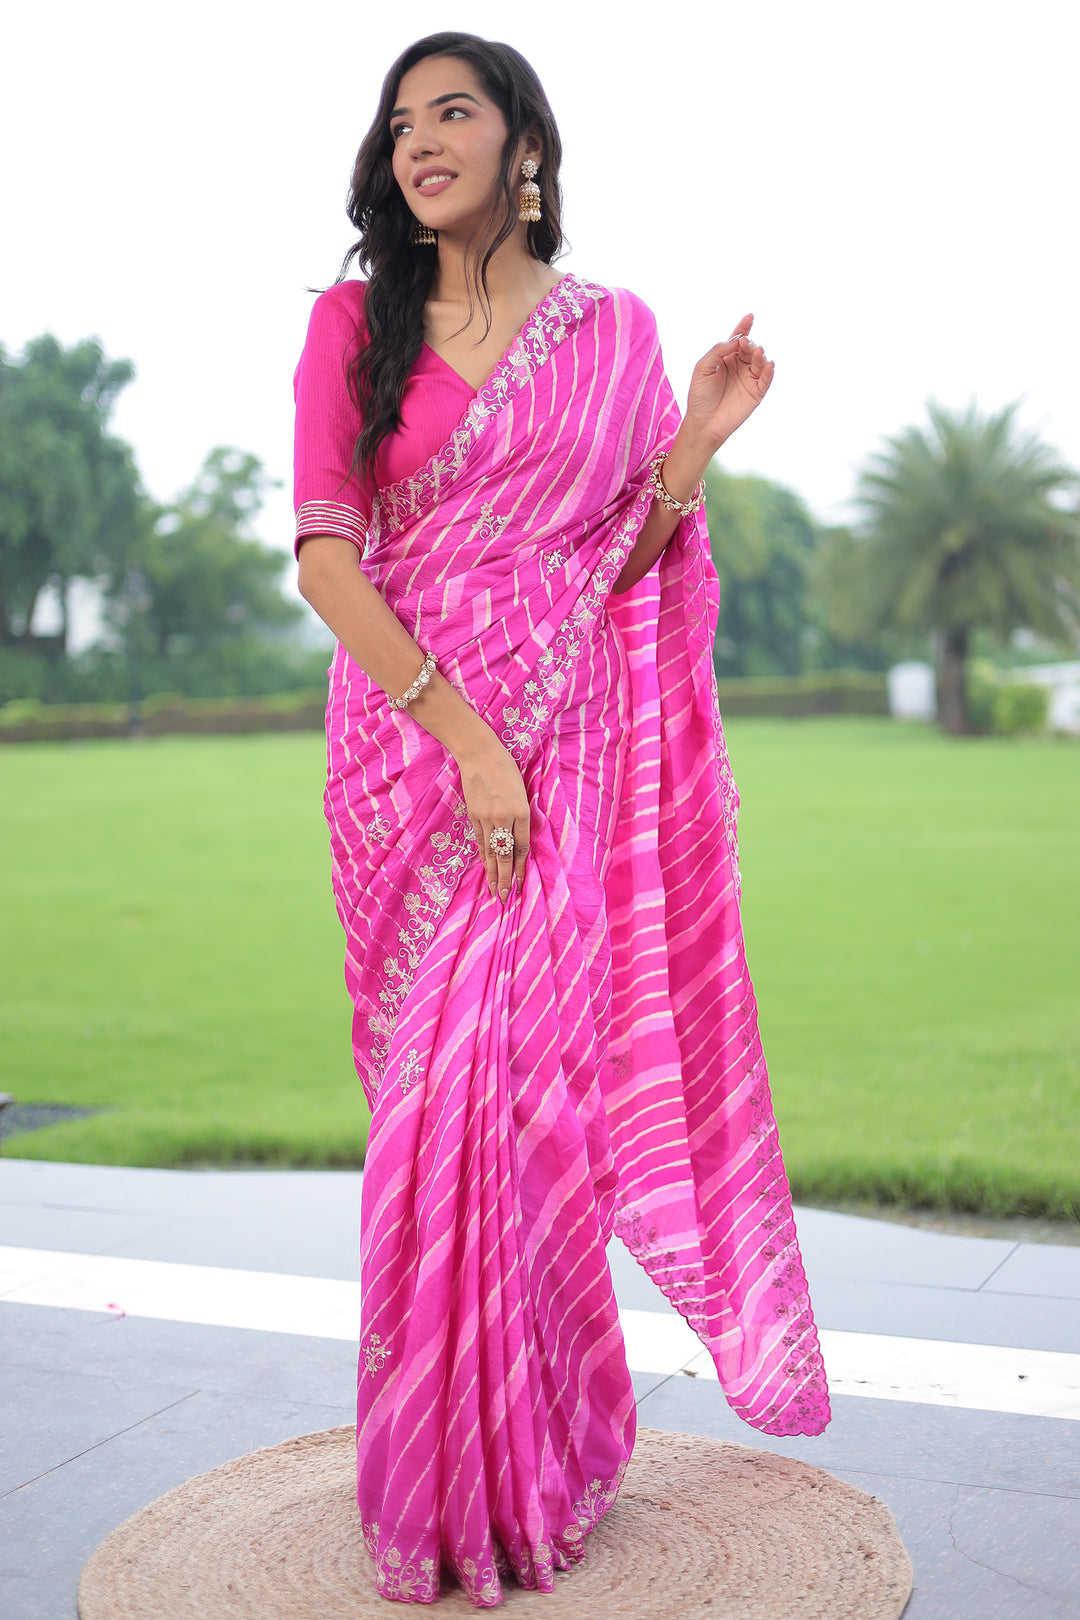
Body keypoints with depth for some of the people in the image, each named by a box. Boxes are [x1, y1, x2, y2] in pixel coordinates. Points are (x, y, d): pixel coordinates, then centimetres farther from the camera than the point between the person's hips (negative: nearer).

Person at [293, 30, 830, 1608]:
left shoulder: (614, 331, 8)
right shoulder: (354, 324, 6)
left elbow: (631, 568, 11)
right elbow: (324, 554, -4)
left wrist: (694, 446, -7)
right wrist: (461, 734, -14)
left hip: (566, 755, 0)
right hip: (406, 743, 1)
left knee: (505, 1075, -7)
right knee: (448, 1085, 2)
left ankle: (511, 1474, 11)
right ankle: (441, 1480, 19)